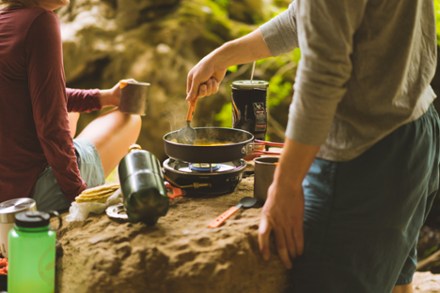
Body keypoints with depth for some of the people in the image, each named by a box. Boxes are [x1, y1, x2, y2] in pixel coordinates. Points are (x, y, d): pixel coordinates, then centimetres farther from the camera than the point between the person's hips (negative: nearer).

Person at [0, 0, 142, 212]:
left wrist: (102, 97, 17)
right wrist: (77, 191, -12)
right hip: (35, 192, -8)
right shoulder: (40, 21, -19)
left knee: (71, 107, 29)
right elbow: (50, 123, -21)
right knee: (130, 119, 13)